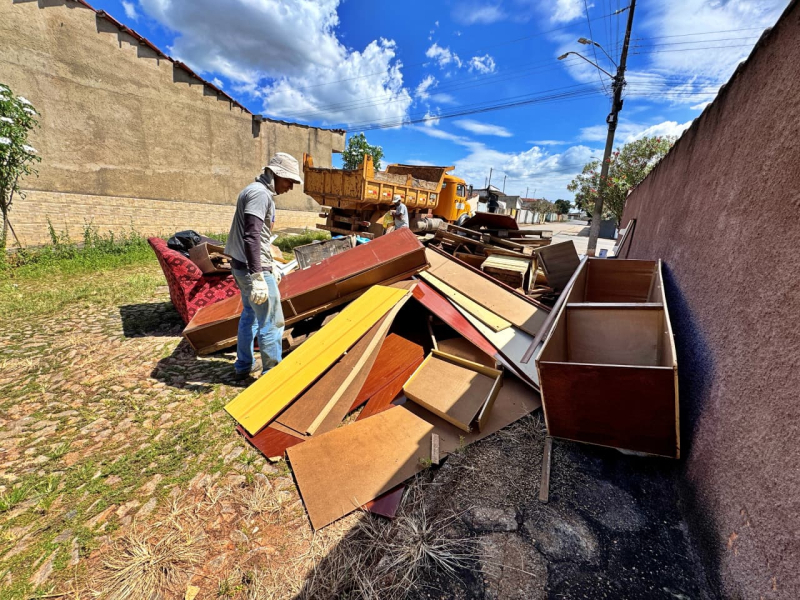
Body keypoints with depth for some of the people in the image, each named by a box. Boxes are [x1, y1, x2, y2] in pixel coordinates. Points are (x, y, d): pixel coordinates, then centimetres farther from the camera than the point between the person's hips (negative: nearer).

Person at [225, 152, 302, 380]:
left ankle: (243, 367, 33)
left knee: (250, 315, 20)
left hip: (242, 265, 11)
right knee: (271, 323, -3)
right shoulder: (260, 193, -15)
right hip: (252, 268, -11)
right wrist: (258, 277, -29)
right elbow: (251, 237, -26)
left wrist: (271, 266, 25)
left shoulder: (258, 191, 17)